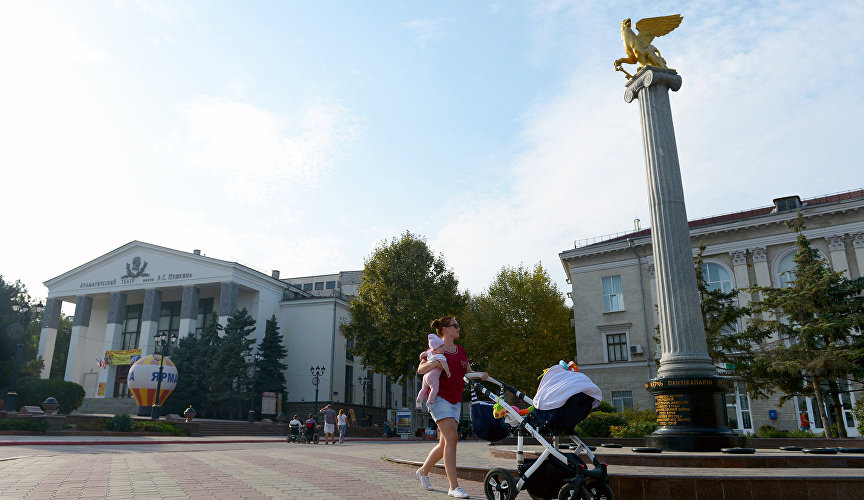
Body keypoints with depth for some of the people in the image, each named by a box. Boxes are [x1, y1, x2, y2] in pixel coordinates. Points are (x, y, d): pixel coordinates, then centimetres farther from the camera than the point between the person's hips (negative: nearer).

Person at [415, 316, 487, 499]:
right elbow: (420, 370, -6)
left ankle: (423, 470, 32)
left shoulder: (461, 350, 18)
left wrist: (481, 375, -3)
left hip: (455, 401, 7)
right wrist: (433, 363, -24)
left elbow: (468, 372, 17)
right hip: (439, 397, -7)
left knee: (445, 443, 9)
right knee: (452, 438, -17)